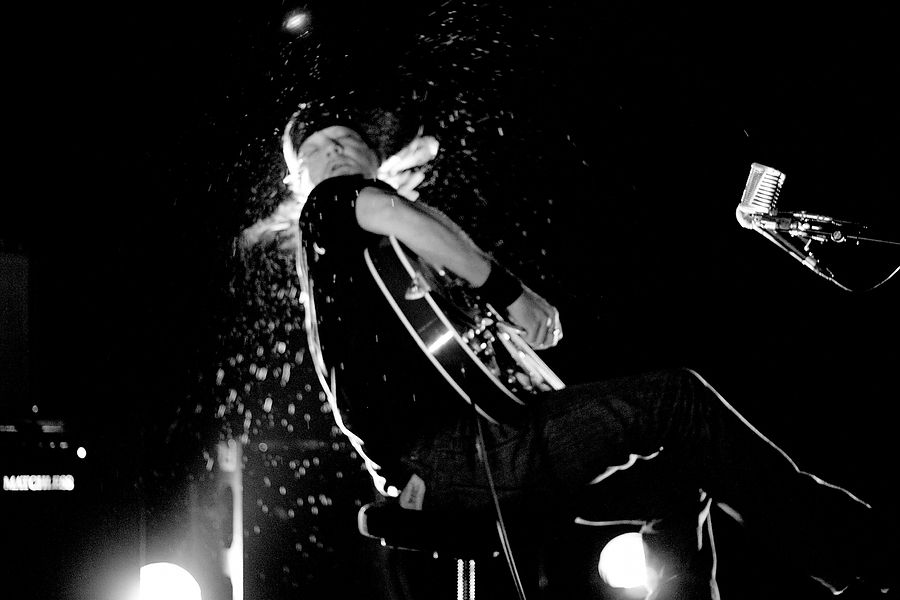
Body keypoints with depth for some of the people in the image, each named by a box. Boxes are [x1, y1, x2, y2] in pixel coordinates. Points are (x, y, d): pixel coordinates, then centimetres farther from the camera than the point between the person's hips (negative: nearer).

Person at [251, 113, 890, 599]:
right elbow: (399, 215, -18)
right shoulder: (329, 203, 7)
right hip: (438, 449, -10)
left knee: (676, 480, 12)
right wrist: (512, 292, -13)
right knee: (674, 395, -13)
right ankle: (855, 546, -11)